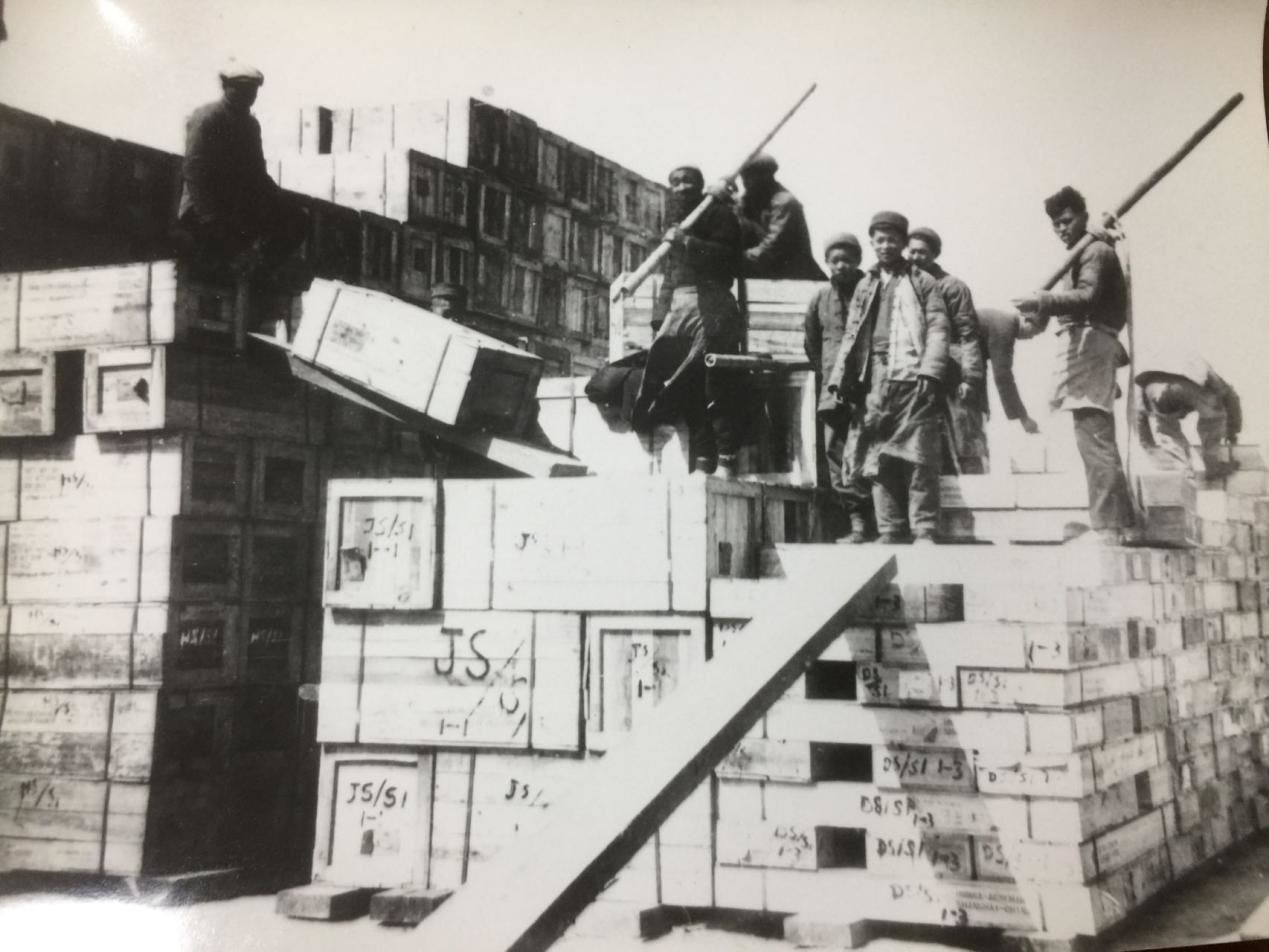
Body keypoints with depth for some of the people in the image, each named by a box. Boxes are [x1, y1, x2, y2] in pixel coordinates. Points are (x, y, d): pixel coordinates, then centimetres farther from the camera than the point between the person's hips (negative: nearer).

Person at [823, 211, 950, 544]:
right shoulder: (865, 286, 20)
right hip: (873, 382, 4)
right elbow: (850, 337, 17)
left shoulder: (922, 282, 9)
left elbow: (938, 329, -1)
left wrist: (929, 372, -14)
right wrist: (837, 381, 7)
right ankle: (890, 533, 7)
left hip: (912, 380, -4)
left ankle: (924, 532, -4)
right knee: (878, 460, 2)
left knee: (918, 459, -8)